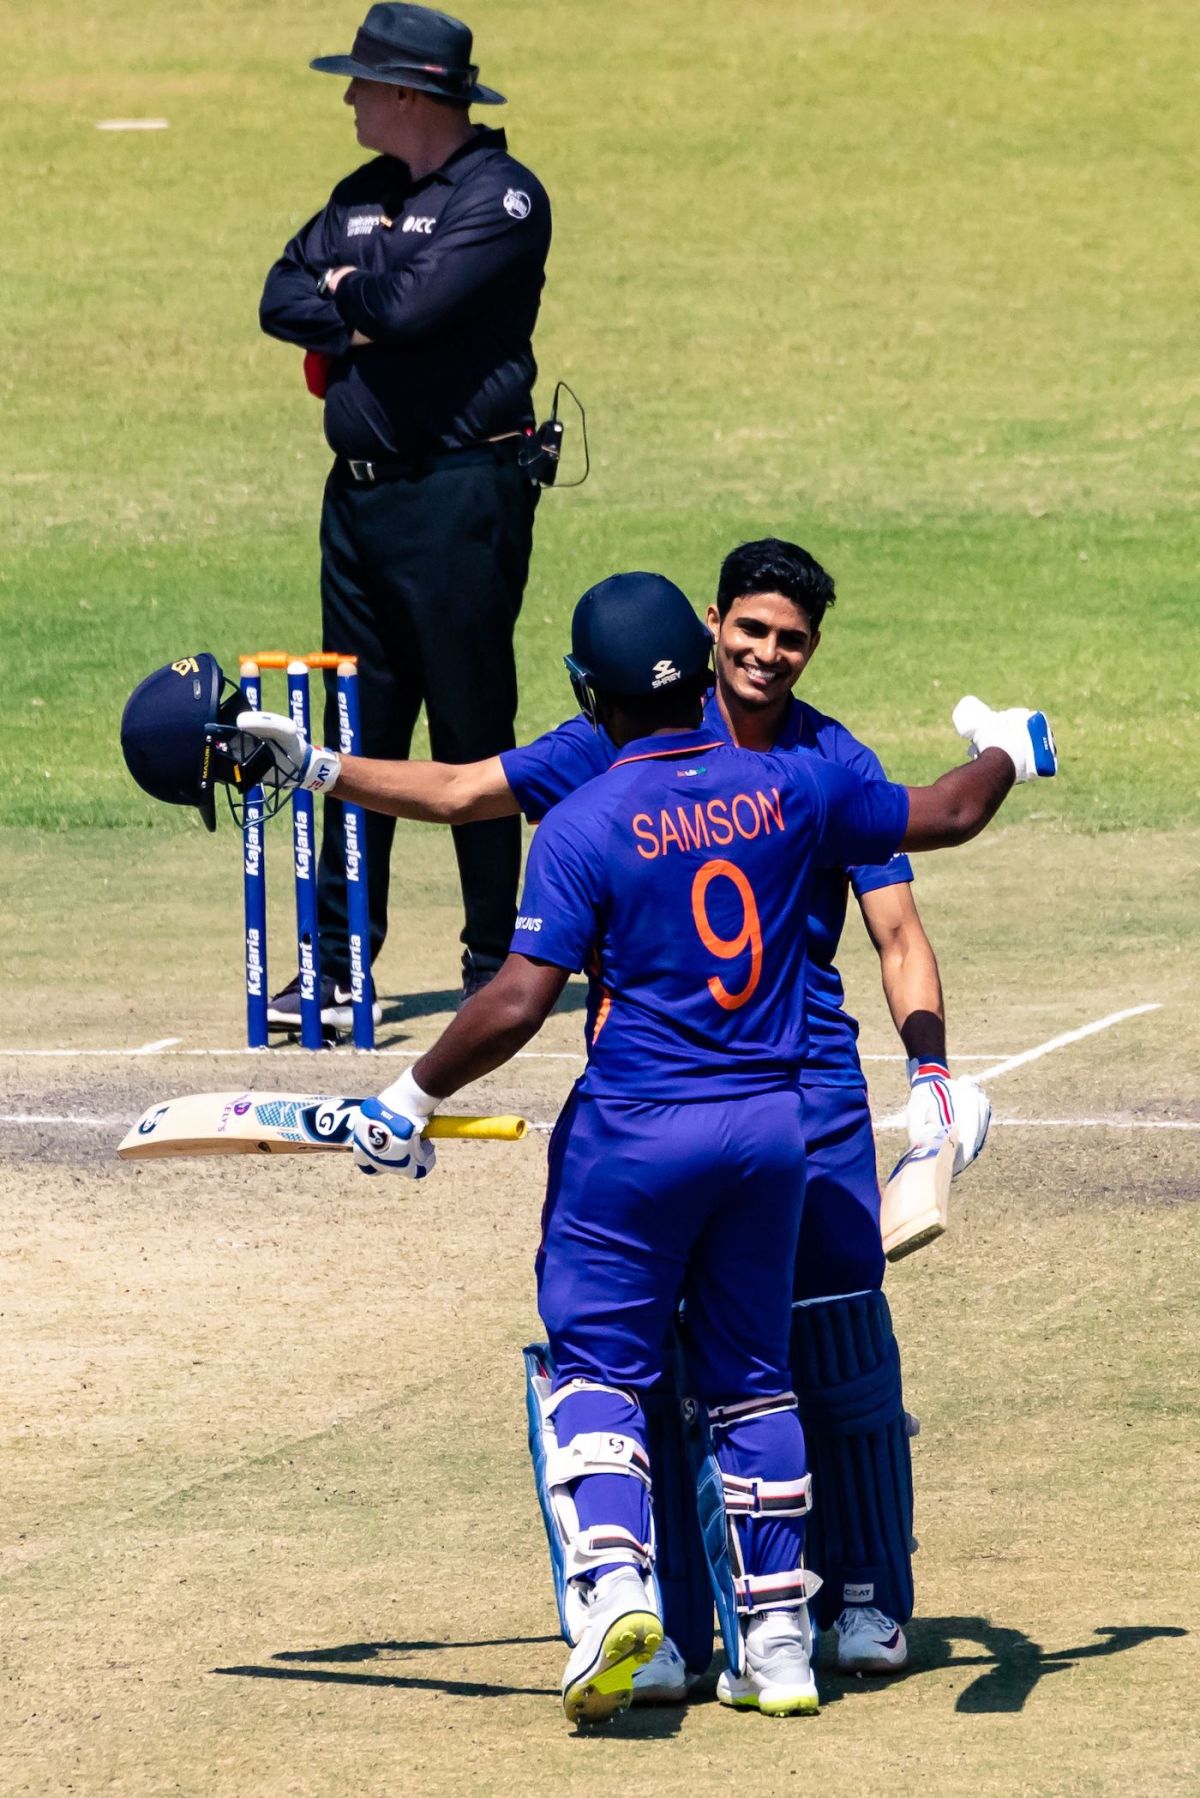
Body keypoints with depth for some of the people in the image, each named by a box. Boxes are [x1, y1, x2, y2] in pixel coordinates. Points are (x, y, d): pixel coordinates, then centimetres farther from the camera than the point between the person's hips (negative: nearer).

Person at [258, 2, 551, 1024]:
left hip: (461, 496, -8)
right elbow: (283, 297, 12)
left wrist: (352, 289, -1)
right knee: (357, 738, 7)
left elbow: (417, 299, -21)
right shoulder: (362, 196, 17)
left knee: (473, 735, -2)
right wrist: (359, 314, -7)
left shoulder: (502, 196, -8)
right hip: (359, 495, 8)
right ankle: (337, 972, 8)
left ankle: (495, 969, 5)